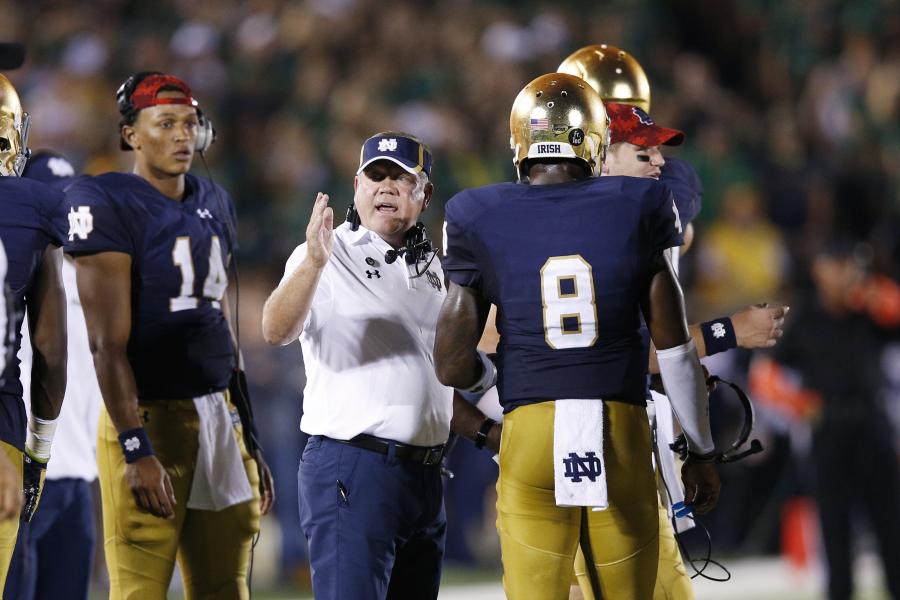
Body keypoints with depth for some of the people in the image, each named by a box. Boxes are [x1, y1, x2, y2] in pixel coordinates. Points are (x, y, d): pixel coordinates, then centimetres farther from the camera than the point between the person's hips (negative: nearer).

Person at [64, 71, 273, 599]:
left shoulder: (214, 204, 14)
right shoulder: (108, 204, -10)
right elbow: (109, 343, -15)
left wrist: (249, 439, 19)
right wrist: (136, 449, -21)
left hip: (220, 415, 7)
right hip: (150, 415, -7)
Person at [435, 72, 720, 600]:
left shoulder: (483, 222, 2)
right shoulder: (638, 210, 2)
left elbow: (454, 367, 1)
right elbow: (675, 350, 3)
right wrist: (701, 451, 14)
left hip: (531, 434, 0)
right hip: (623, 432, 0)